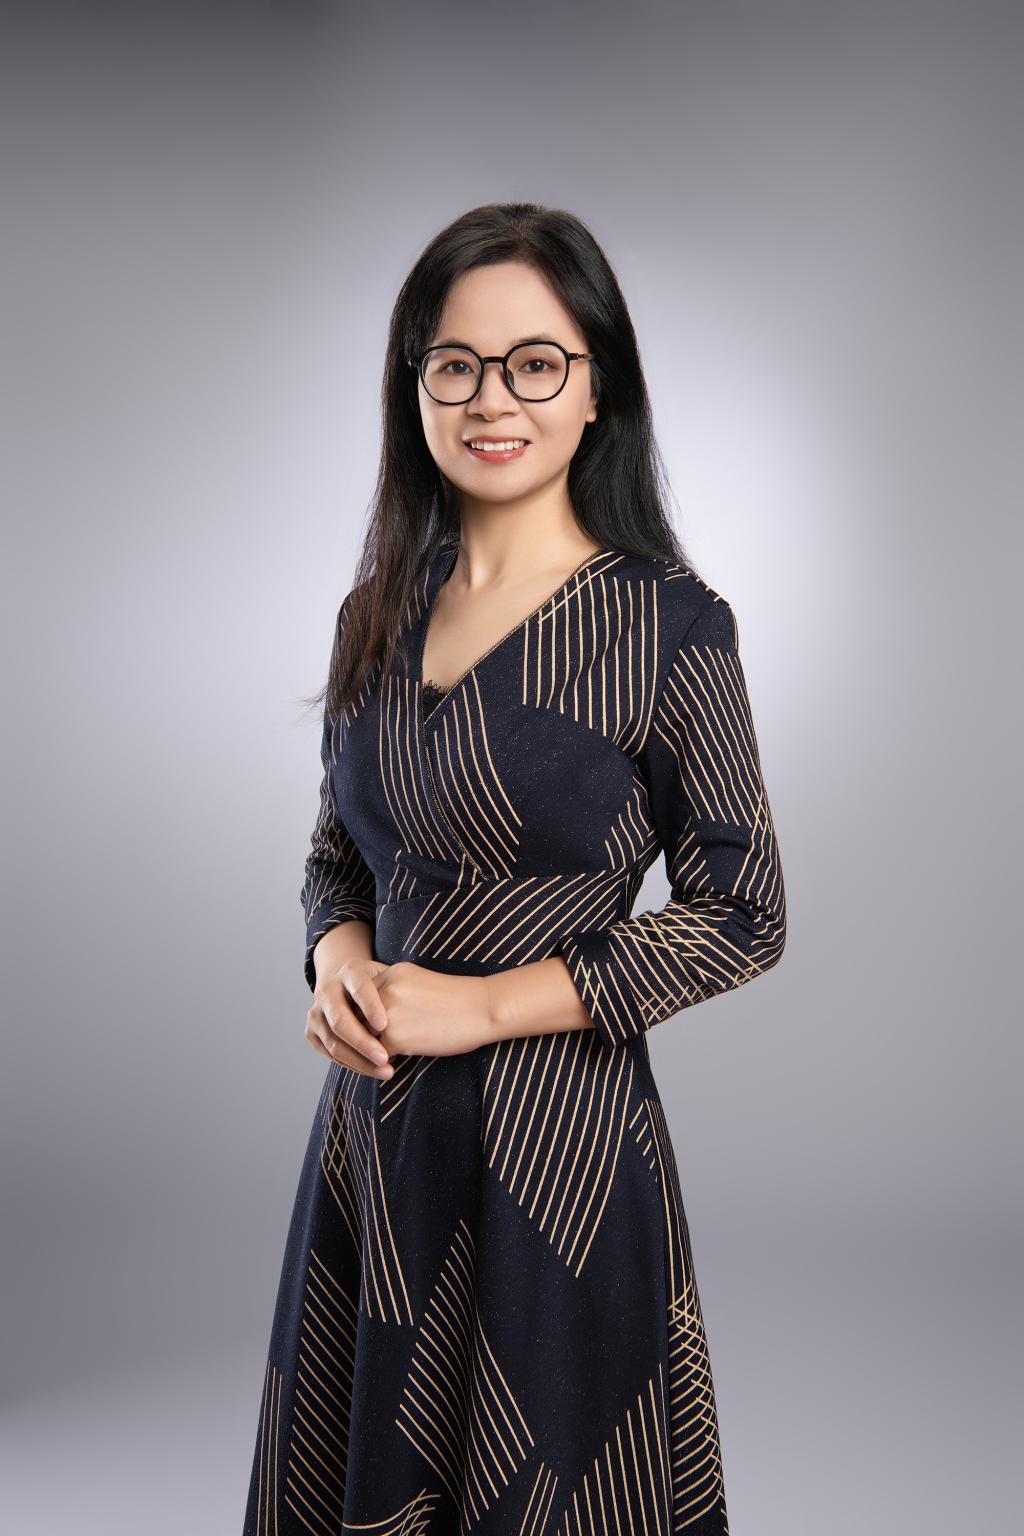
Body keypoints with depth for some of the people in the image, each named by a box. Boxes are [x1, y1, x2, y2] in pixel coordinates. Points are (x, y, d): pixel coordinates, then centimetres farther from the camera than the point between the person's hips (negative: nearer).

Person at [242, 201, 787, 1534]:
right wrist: (340, 955, -7)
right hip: (372, 1124, 5)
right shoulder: (380, 612, 5)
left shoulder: (665, 623, -11)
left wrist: (485, 1002, -14)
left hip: (557, 1133, -5)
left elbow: (741, 916, -9)